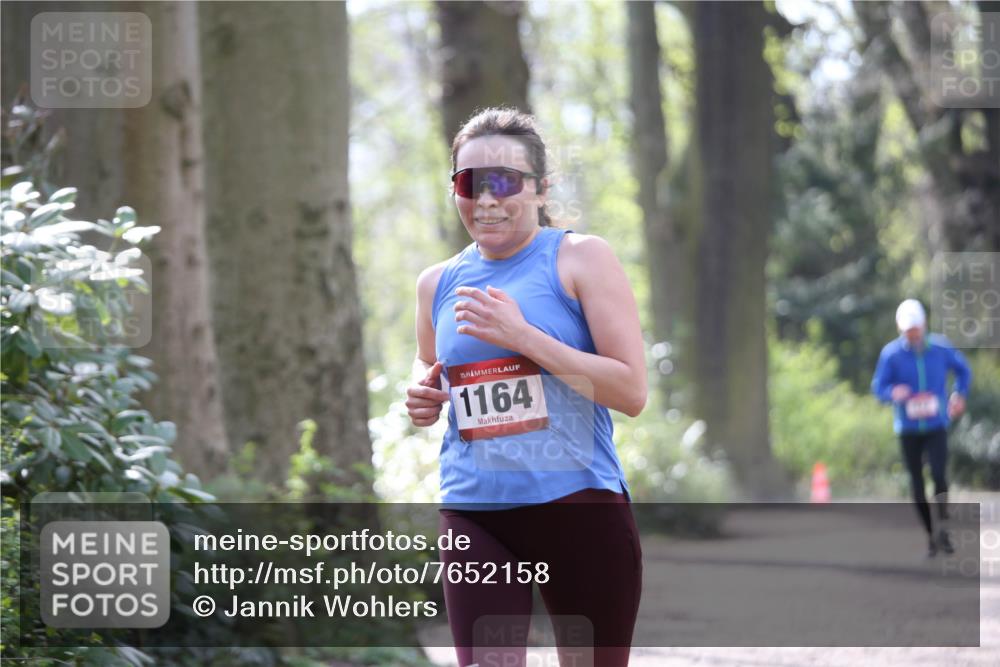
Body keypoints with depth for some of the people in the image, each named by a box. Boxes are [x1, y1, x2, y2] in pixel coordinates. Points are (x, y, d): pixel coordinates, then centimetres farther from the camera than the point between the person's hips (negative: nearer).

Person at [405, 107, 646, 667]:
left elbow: (633, 391, -9)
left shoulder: (581, 259, -3)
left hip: (580, 508, -3)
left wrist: (522, 335, -17)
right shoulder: (439, 284, 11)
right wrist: (423, 396, 6)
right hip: (475, 515, 3)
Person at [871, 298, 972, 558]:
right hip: (908, 429, 0)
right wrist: (893, 393, -25)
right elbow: (878, 387, -4)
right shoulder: (891, 354, -7)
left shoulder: (941, 348, -3)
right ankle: (930, 536, 16)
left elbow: (963, 370, 17)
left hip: (936, 427, 0)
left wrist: (960, 395, 6)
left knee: (939, 475, -19)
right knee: (917, 484, 4)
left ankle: (944, 529, -8)